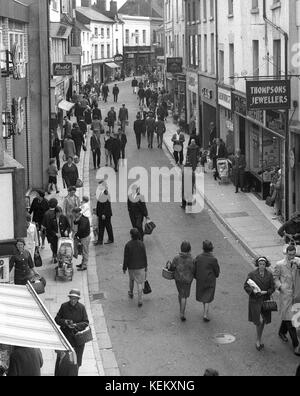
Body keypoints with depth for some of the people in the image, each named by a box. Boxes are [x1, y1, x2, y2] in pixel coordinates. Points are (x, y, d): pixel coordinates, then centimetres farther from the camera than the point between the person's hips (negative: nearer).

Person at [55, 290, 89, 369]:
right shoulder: (64, 306, -2)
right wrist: (64, 322, -16)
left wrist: (76, 325, -19)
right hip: (66, 335, 0)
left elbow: (86, 322, -3)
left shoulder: (81, 308, -3)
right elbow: (57, 319, 4)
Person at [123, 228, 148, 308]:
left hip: (131, 267, 0)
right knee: (140, 283, 6)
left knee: (131, 279, 28)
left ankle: (131, 293, 49)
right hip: (140, 267, 0)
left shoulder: (128, 245, -18)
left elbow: (126, 258, -11)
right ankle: (140, 301, 5)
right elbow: (145, 256, -5)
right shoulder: (141, 244, -14)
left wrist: (124, 268, 2)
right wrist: (146, 266, 9)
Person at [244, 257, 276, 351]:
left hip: (265, 300, 3)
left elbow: (272, 288, 3)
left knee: (263, 322, 10)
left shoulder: (269, 275, 0)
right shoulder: (252, 274, -5)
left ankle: (258, 341, 28)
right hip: (255, 301, -3)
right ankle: (258, 341, 7)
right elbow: (246, 286, -2)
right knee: (259, 320, -14)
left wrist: (265, 292, -15)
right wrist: (253, 291, -19)